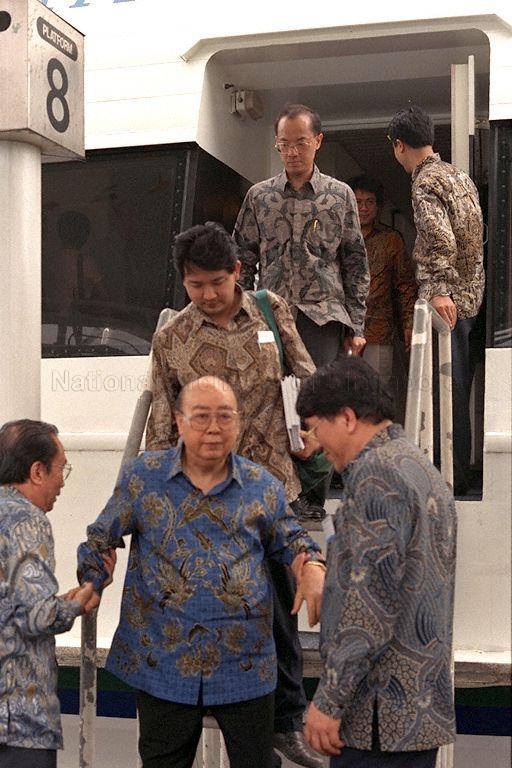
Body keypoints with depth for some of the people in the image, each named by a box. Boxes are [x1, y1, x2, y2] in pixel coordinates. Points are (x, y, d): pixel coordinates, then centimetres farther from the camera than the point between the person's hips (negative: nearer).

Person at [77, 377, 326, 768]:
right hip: (163, 663, -1)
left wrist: (312, 565, -8)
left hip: (246, 664, 1)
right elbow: (100, 542, 8)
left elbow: (290, 539, 13)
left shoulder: (262, 485, 2)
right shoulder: (143, 477, -1)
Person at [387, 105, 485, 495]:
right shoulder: (459, 175, 16)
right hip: (471, 295, 9)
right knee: (459, 389, 14)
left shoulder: (426, 183, -12)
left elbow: (441, 240, -26)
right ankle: (460, 471, 22)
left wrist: (440, 291, -28)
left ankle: (452, 476, 1)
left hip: (448, 303, -9)